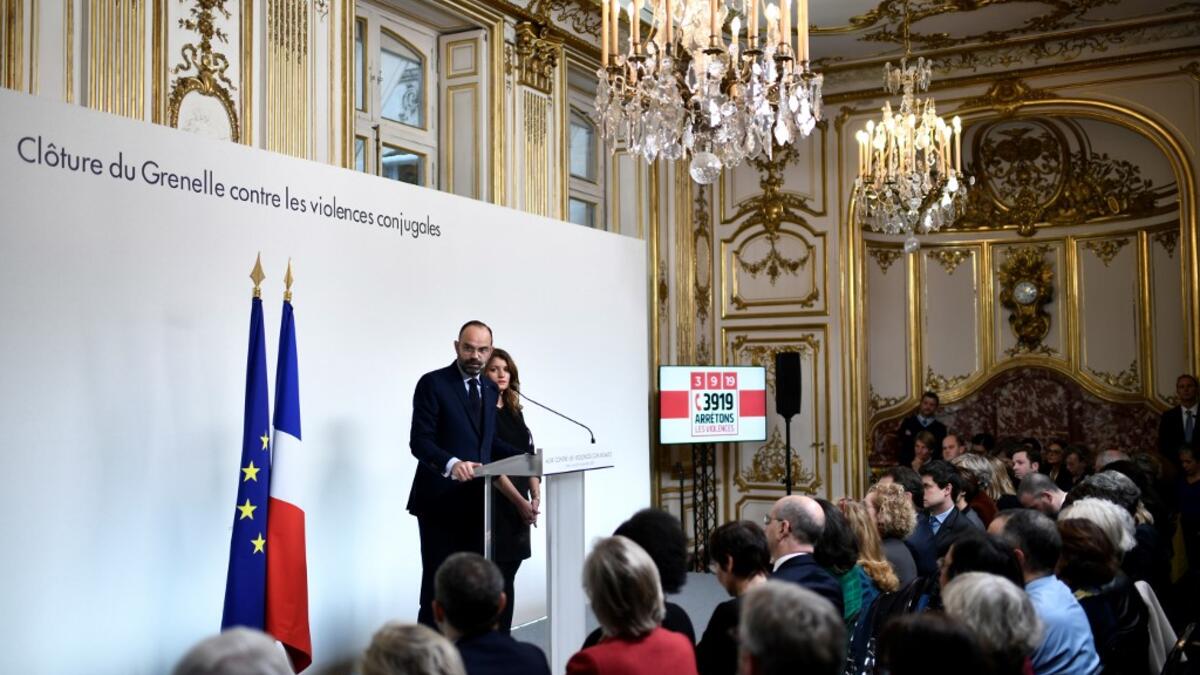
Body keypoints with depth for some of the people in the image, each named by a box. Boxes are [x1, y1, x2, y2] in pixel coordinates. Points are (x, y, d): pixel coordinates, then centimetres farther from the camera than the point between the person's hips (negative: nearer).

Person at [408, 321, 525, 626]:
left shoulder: (490, 389, 15)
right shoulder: (433, 383, -6)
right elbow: (420, 441, -13)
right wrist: (452, 463, -31)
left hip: (477, 500, 6)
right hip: (441, 499, -6)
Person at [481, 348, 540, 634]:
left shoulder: (514, 412, 15)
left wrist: (535, 496, -2)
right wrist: (520, 501, -14)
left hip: (519, 505, 7)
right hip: (494, 503, -7)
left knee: (507, 577, 9)